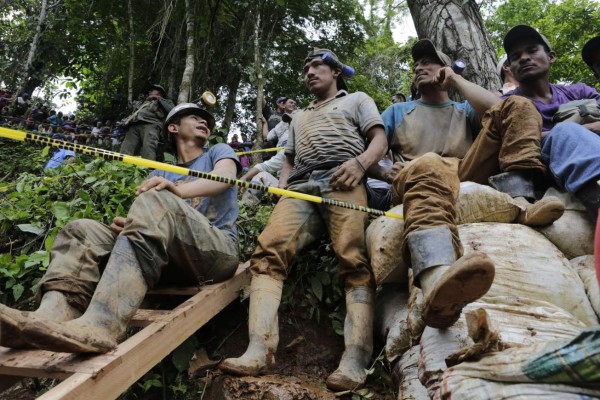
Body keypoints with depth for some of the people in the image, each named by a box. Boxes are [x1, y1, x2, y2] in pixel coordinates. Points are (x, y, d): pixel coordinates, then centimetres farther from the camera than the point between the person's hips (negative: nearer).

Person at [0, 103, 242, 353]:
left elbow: (226, 177, -7)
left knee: (157, 201, -30)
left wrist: (178, 190, -26)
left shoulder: (218, 152, 19)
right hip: (173, 260, 4)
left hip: (218, 251, -4)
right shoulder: (159, 175, 28)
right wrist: (127, 226, -10)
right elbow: (148, 222, 15)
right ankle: (50, 316, -39)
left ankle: (99, 326, -48)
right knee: (82, 231, -8)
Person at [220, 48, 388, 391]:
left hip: (342, 183, -3)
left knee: (356, 261, -27)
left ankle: (355, 359, -35)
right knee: (268, 252, -23)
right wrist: (280, 189, 12)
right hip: (301, 188, 4)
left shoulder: (357, 100, 27)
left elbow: (380, 139, 12)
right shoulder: (299, 117, 41)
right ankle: (261, 350, -34)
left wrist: (360, 161, -11)